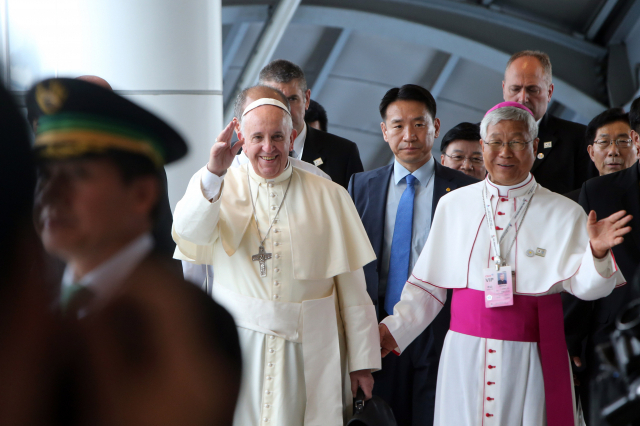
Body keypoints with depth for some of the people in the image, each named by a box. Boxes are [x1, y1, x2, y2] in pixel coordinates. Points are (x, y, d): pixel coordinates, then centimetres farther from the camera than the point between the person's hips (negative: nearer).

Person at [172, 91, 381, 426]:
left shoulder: (328, 196, 2)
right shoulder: (223, 185, 3)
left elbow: (352, 285, 2)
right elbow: (190, 232, -18)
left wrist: (362, 362, 1)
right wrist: (213, 172, -34)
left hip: (309, 348, 0)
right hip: (237, 344, 0)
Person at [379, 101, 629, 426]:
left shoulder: (564, 213, -2)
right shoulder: (453, 204, 2)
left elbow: (584, 287, -9)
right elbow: (429, 284, 7)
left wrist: (597, 253, -27)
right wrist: (394, 328, -1)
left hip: (532, 357, -1)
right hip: (465, 353, 1)